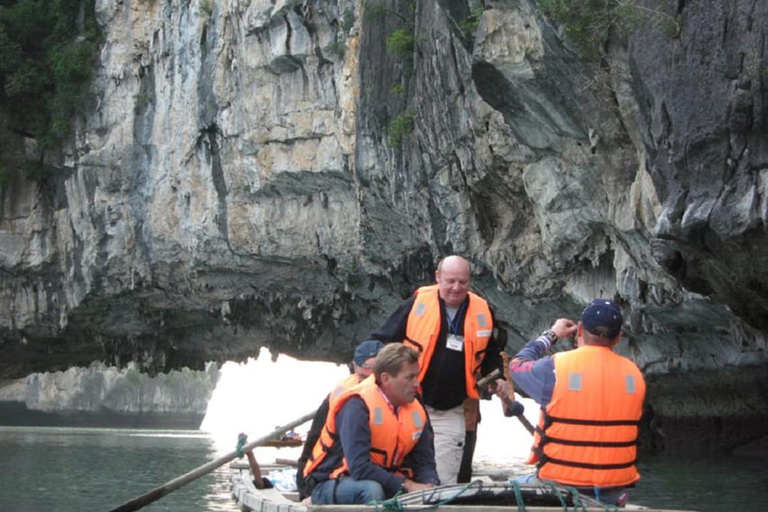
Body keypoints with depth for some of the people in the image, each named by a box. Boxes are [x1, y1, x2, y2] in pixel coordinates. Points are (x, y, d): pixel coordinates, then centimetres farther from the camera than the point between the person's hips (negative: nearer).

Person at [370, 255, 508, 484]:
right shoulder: (416, 305, -4)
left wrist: (497, 378, 5)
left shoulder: (482, 313, 4)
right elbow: (383, 341, 2)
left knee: (444, 482, 2)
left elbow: (492, 353, 21)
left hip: (451, 413, 2)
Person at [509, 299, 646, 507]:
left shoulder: (555, 367, -12)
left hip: (560, 486, -4)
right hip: (613, 492, 4)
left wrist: (551, 335, 20)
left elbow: (517, 366, 7)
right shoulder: (633, 373, -1)